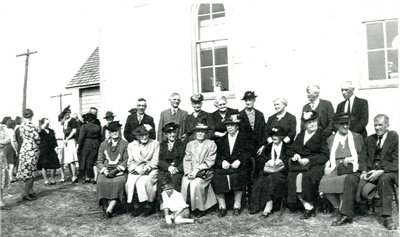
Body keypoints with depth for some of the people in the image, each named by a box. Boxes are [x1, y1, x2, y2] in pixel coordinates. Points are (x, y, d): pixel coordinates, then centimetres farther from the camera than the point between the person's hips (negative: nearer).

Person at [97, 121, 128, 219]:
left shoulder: (125, 144, 11)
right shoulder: (103, 144, 19)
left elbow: (126, 160, 2)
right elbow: (99, 161, 13)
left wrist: (116, 170, -13)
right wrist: (104, 170, -7)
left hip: (119, 171, -2)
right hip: (106, 171, 2)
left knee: (118, 182, -33)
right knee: (101, 182, -29)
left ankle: (110, 209, -29)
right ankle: (105, 208, -21)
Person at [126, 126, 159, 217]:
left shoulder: (155, 144, 6)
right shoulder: (131, 145, 13)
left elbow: (155, 161, 0)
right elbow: (130, 162, 9)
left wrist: (145, 168, -13)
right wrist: (137, 168, -10)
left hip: (151, 170, -2)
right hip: (136, 170, 2)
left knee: (145, 182, -31)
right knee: (129, 183, -26)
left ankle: (148, 205, -15)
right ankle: (135, 206, -13)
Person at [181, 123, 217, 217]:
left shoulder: (211, 144, 5)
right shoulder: (190, 144, 17)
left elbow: (210, 162, -4)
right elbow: (186, 160, 10)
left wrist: (197, 170, -14)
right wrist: (188, 172, -9)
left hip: (205, 172, -3)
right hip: (191, 172, 3)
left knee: (195, 183, -28)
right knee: (185, 183, -25)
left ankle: (199, 209, -12)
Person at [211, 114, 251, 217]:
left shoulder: (244, 138, 10)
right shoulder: (221, 139, 18)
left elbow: (247, 154, 0)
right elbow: (217, 155, 9)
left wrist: (239, 161, -18)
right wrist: (222, 161, -12)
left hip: (238, 166, -2)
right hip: (223, 166, 3)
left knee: (237, 177, -32)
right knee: (216, 178, -24)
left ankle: (237, 206, -17)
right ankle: (222, 207, -15)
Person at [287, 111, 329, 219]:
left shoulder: (322, 135, 3)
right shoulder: (300, 135, 20)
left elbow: (325, 155, -4)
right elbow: (290, 150, 19)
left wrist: (309, 160, -15)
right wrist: (295, 155, -4)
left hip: (315, 165, -4)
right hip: (300, 163, 4)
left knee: (304, 177, -31)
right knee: (292, 177, -25)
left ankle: (309, 208, -13)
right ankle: (308, 207, -18)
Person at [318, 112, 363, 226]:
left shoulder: (357, 137, 17)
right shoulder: (331, 139, 21)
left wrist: (349, 159, -6)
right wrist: (327, 165, -1)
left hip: (352, 169, -2)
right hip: (335, 169, 2)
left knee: (348, 180, -37)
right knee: (324, 182, -31)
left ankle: (344, 213, -31)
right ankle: (339, 208, -20)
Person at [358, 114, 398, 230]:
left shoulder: (395, 137, 3)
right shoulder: (369, 139, 19)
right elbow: (362, 158, 12)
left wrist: (381, 171, -20)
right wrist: (364, 171, -9)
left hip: (388, 171, -4)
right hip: (370, 170, 4)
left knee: (384, 179, -39)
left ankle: (386, 217, -33)